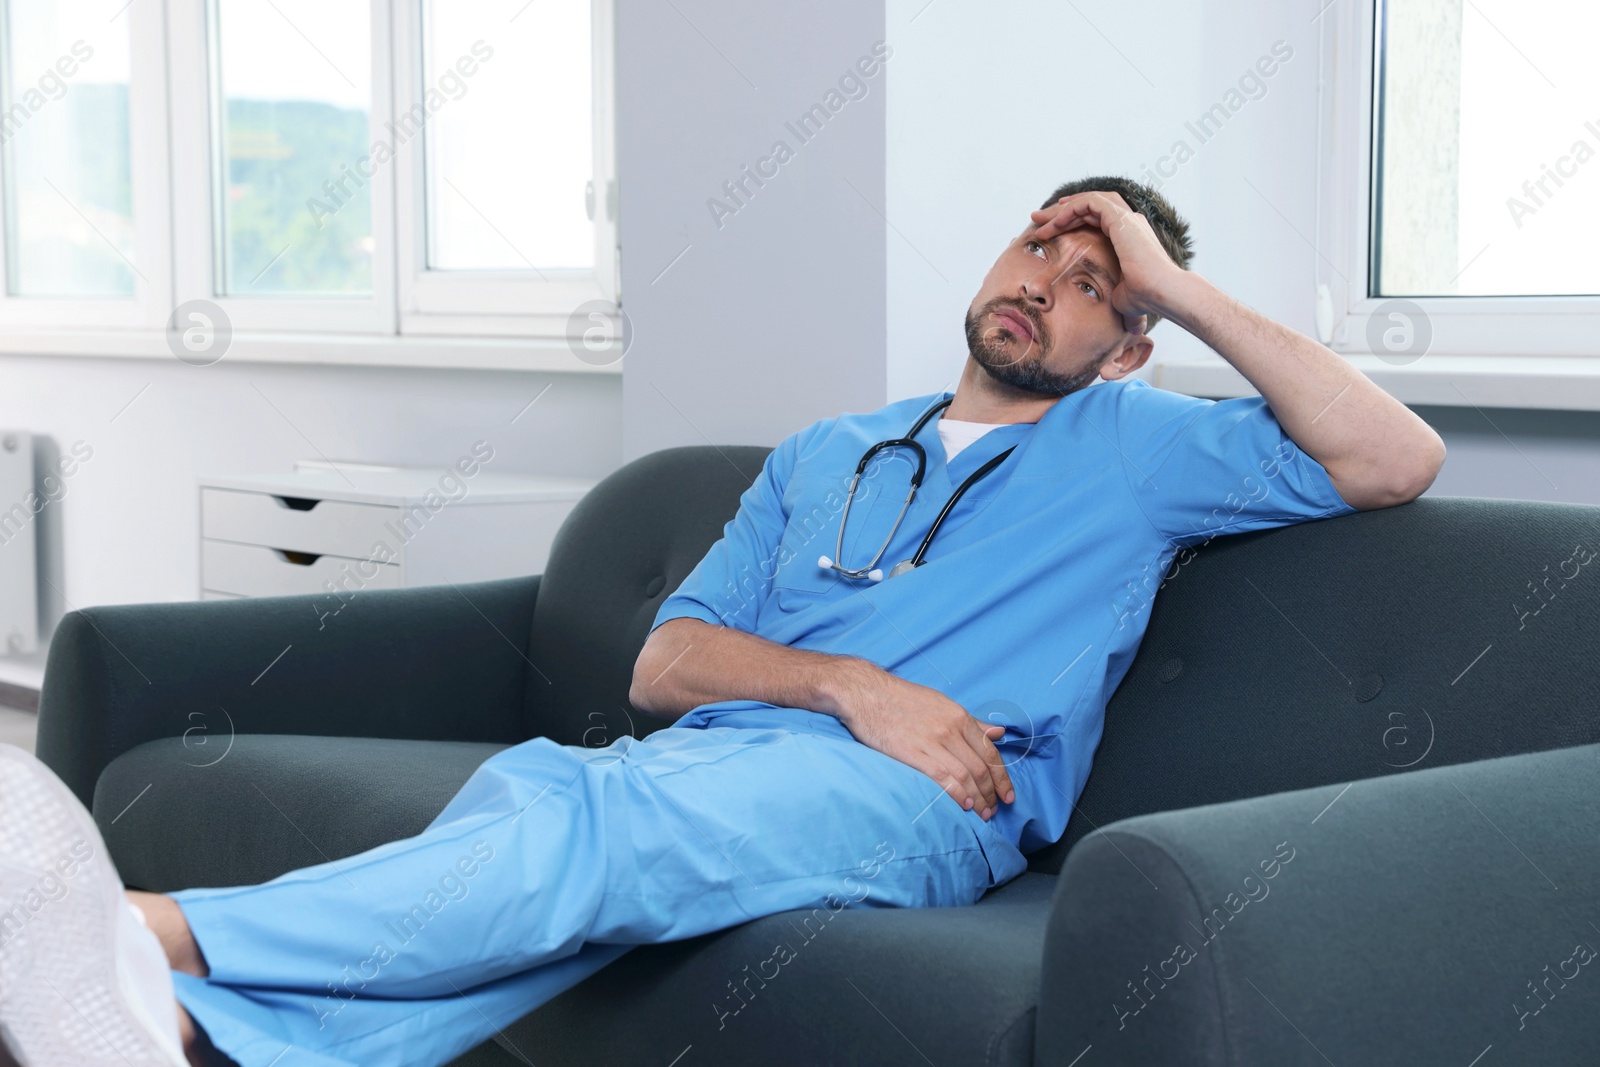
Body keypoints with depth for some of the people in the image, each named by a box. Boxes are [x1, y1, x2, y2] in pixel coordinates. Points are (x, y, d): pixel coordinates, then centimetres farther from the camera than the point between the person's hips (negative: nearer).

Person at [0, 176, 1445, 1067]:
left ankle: (167, 946, -50)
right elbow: (662, 665, 18)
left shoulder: (1132, 447, 20)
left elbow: (1394, 461, 5)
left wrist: (1183, 290, 8)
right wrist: (849, 683, -2)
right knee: (526, 783, -33)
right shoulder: (824, 457, 30)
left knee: (584, 817, -34)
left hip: (919, 805, -4)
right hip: (721, 760, 4)